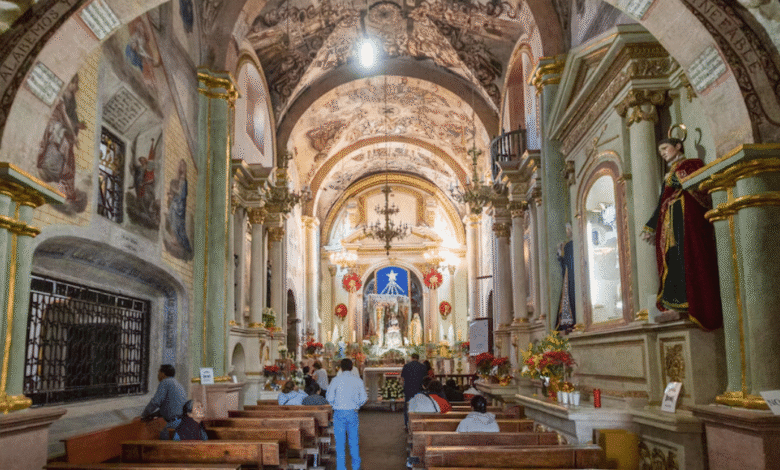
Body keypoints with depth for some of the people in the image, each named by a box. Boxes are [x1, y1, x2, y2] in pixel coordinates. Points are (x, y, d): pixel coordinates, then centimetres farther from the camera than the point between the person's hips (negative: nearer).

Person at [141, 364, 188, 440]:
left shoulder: (164, 383, -3)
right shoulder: (178, 385, 25)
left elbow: (155, 402, -10)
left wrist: (144, 415, 5)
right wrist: (152, 415, 27)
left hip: (175, 422, -9)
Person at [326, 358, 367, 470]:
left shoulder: (336, 379, -5)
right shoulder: (358, 380, 1)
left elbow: (329, 397, -8)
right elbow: (364, 397, 3)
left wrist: (335, 405, 10)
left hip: (339, 412, -2)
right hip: (353, 413, 2)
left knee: (340, 441, 5)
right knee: (354, 441, 16)